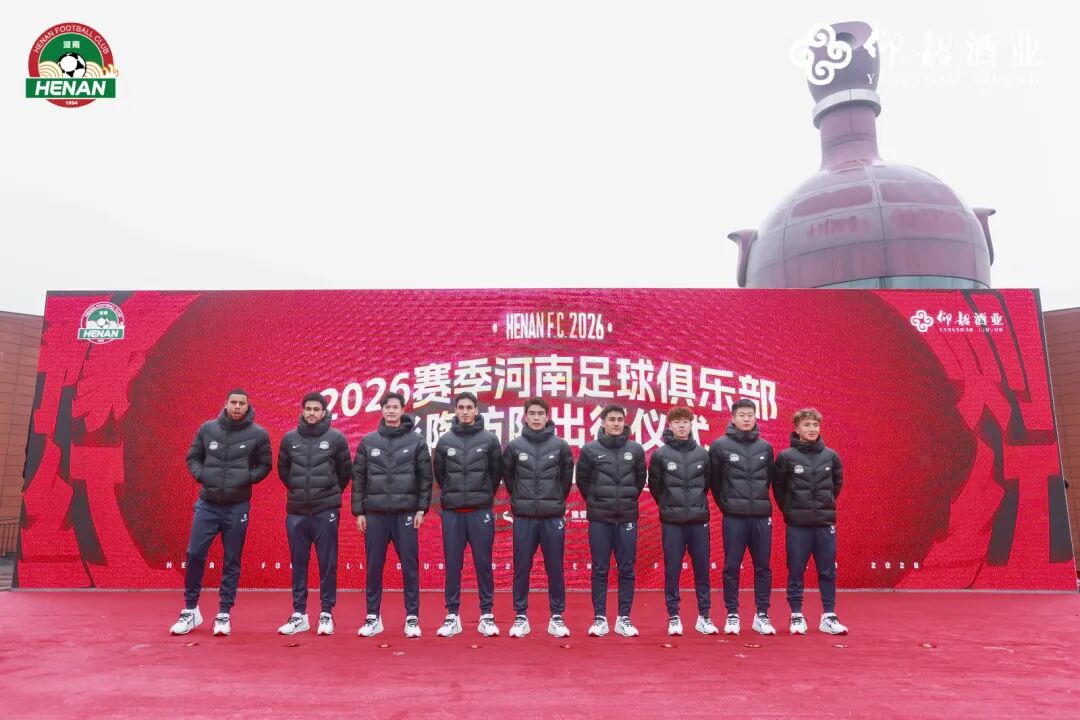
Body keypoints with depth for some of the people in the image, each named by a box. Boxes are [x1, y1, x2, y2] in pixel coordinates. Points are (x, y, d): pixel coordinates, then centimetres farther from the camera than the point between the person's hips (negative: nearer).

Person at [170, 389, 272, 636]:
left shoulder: (258, 434, -4)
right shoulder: (208, 429, 1)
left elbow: (264, 465, 4)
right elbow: (193, 457, 12)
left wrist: (247, 478, -11)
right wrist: (201, 475, -5)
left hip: (238, 507, -1)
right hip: (207, 504, 2)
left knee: (232, 561, 6)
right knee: (194, 554, 3)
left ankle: (224, 614, 17)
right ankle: (190, 610, 21)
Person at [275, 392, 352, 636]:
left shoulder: (336, 438, -2)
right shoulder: (290, 438, 3)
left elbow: (345, 471, 7)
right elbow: (283, 470, 16)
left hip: (326, 511, -2)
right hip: (296, 511, 2)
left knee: (327, 563, 3)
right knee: (298, 563, 10)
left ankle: (326, 613, 13)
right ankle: (299, 614, 19)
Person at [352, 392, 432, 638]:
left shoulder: (416, 440, 1)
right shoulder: (368, 441, 6)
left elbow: (425, 477, 2)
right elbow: (358, 478, 7)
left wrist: (421, 509, -4)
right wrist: (358, 511, 3)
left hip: (406, 513, -1)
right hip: (375, 513, 2)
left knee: (410, 566, 2)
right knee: (374, 567, 7)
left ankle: (412, 617, 13)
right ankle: (373, 617, 20)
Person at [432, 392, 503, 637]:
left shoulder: (489, 440, 0)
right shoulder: (445, 440, 3)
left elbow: (497, 472, 8)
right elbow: (439, 473, 13)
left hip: (481, 511, -1)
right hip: (452, 511, 1)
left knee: (483, 563, 4)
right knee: (452, 564, 7)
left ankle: (487, 615, 14)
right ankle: (452, 615, 16)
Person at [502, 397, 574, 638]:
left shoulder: (560, 446, -2)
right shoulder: (514, 446, -2)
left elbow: (567, 478, 10)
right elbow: (507, 476, 11)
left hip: (553, 516, 0)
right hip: (523, 517, 0)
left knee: (555, 568, 7)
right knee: (521, 568, 6)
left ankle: (557, 617, 19)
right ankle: (520, 616, 19)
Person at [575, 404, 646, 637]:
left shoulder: (635, 450, 1)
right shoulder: (590, 450, -4)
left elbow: (640, 480, 14)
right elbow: (582, 480, 7)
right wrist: (594, 501, 9)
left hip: (627, 518, 2)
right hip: (599, 518, -1)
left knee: (626, 570, 7)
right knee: (600, 570, 4)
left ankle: (623, 619, 17)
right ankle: (600, 619, 13)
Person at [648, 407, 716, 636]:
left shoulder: (702, 454, 4)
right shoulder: (660, 454, -3)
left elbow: (707, 483, 15)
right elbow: (654, 486, 6)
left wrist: (698, 504, 12)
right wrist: (667, 506, 8)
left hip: (699, 520, 2)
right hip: (672, 522, -2)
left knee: (702, 569, 8)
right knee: (672, 570, 4)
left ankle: (704, 616, 20)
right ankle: (673, 616, 15)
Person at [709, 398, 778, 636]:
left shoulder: (765, 447, 6)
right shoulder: (720, 445, -5)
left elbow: (769, 478, 17)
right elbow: (714, 480, 3)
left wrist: (759, 500, 12)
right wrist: (725, 504, 6)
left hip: (762, 516, 3)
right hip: (734, 517, -3)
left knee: (763, 567, 9)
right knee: (731, 567, 3)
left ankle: (762, 616, 20)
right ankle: (732, 615, 14)